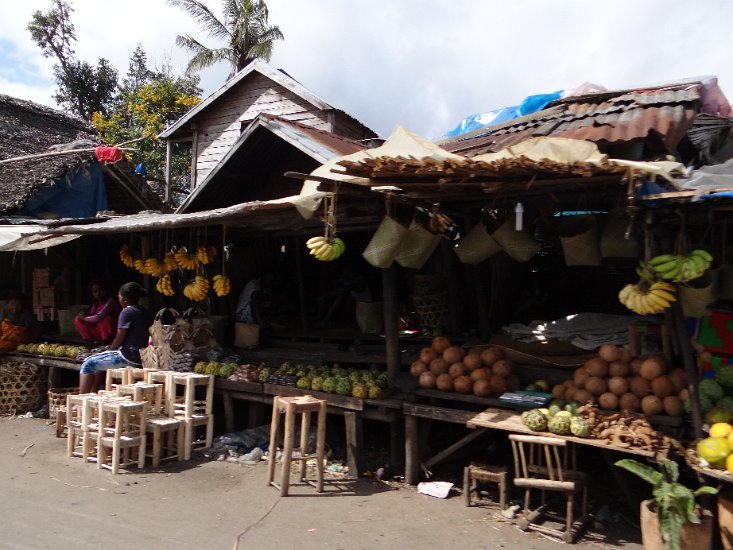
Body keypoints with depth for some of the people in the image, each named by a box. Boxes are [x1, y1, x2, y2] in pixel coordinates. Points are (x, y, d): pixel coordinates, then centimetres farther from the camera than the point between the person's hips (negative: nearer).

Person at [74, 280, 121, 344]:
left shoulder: (110, 301, -20)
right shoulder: (96, 303, 6)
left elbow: (98, 318, -29)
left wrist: (84, 318, -12)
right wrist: (84, 314, -11)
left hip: (112, 333, -7)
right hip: (98, 332, 7)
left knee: (105, 318, -36)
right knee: (78, 319, -1)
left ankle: (105, 342, -17)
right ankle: (89, 340, 1)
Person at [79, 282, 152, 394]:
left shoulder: (127, 312, -15)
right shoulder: (144, 311, 12)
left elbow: (119, 339, -13)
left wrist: (110, 350, 5)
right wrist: (112, 347, 18)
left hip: (129, 357, -9)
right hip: (141, 356, 10)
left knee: (88, 363, 2)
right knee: (99, 360, 28)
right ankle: (92, 393, 30)